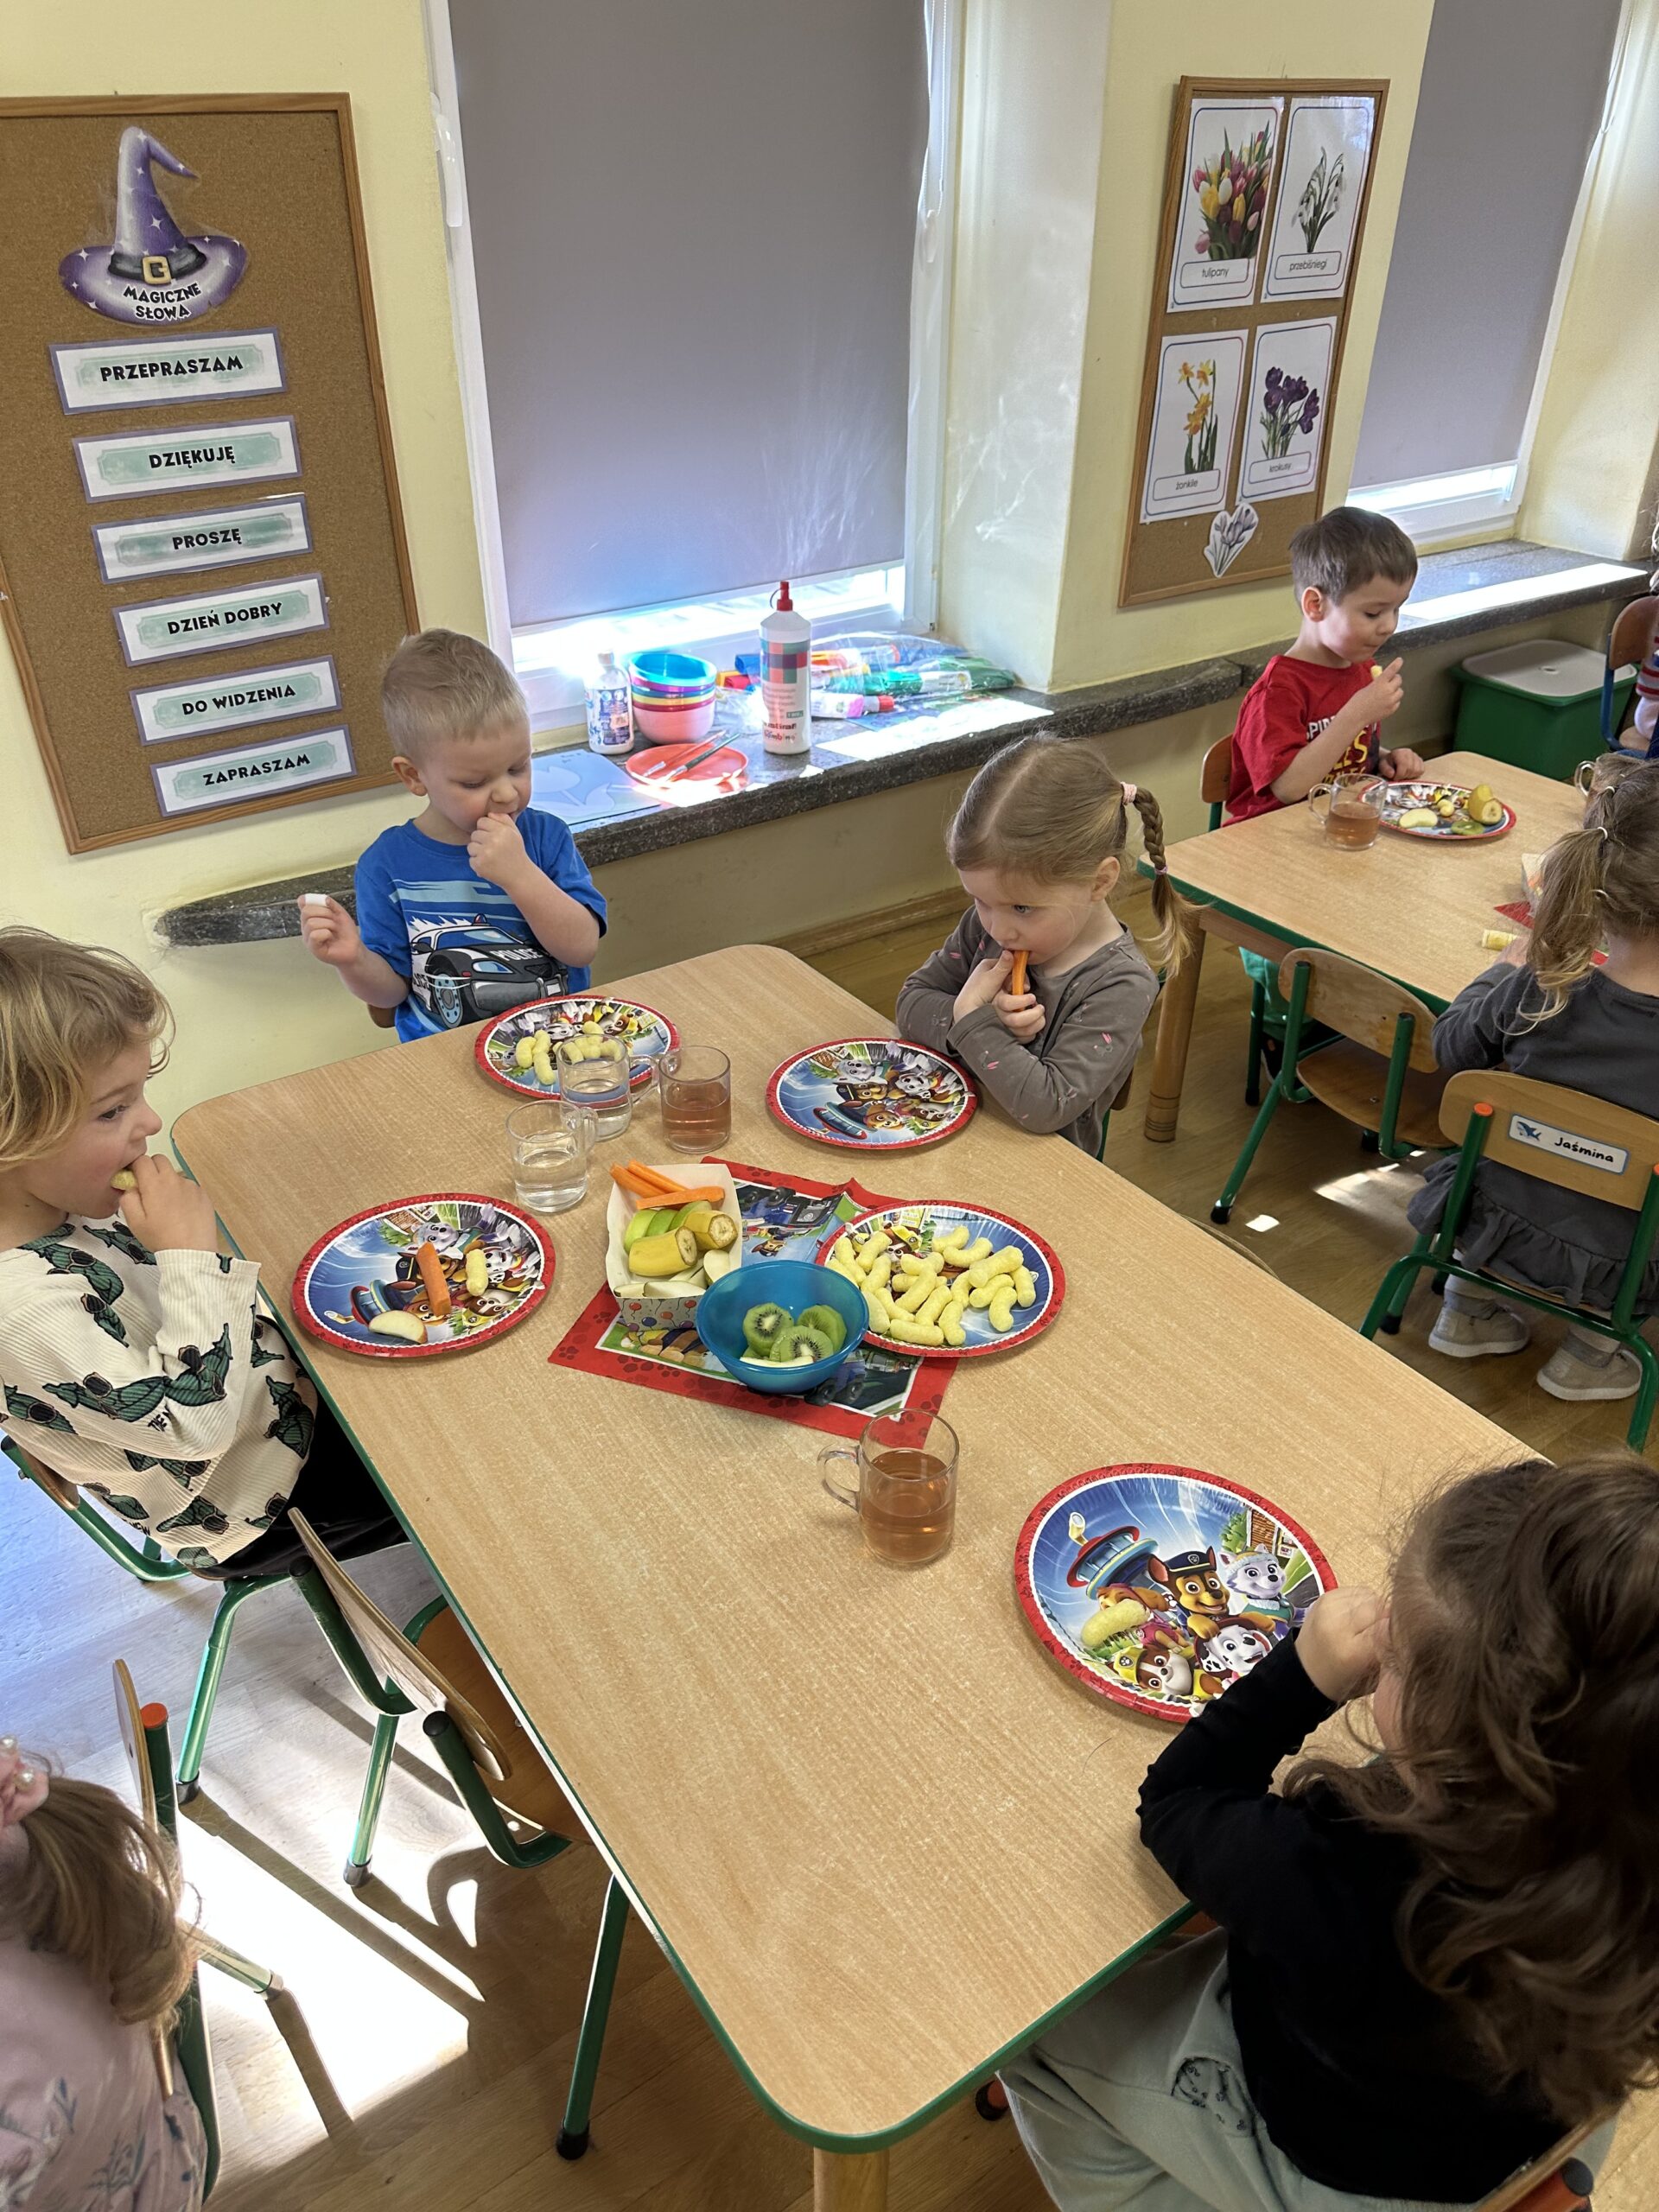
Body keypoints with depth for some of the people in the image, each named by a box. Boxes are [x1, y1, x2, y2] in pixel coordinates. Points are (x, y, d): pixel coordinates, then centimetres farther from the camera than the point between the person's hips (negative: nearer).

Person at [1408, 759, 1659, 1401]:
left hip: (1497, 1225, 2)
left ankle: (1468, 1305, 31)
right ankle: (1591, 1348, 23)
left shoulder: (1536, 991, -20)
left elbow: (1451, 1046, 0)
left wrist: (1510, 963, 14)